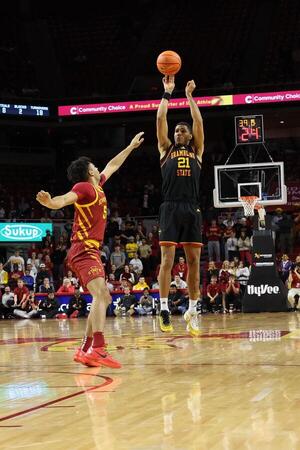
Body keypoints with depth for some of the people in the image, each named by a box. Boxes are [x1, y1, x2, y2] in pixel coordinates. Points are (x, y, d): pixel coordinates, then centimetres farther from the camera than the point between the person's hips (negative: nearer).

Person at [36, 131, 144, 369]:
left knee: (104, 298, 14)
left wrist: (131, 147, 46)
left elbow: (112, 166, 36)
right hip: (84, 250, -11)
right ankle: (98, 349, -40)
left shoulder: (97, 186, 18)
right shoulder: (84, 187, -8)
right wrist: (49, 202, -50)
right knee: (100, 294, -26)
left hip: (90, 251, 11)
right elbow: (64, 199, -27)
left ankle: (85, 350, 12)